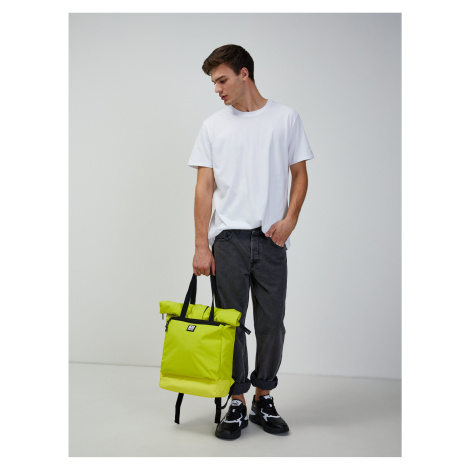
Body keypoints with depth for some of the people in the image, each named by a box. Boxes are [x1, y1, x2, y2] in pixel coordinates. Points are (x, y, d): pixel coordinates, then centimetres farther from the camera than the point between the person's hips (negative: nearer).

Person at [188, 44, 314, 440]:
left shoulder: (286, 118, 4)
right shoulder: (213, 125, 6)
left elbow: (300, 174, 6)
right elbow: (205, 186, 2)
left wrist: (290, 219, -11)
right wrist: (201, 245, -5)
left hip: (271, 239, 0)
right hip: (228, 239, 1)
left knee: (272, 325, 6)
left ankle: (264, 399, 25)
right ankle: (236, 404, 18)